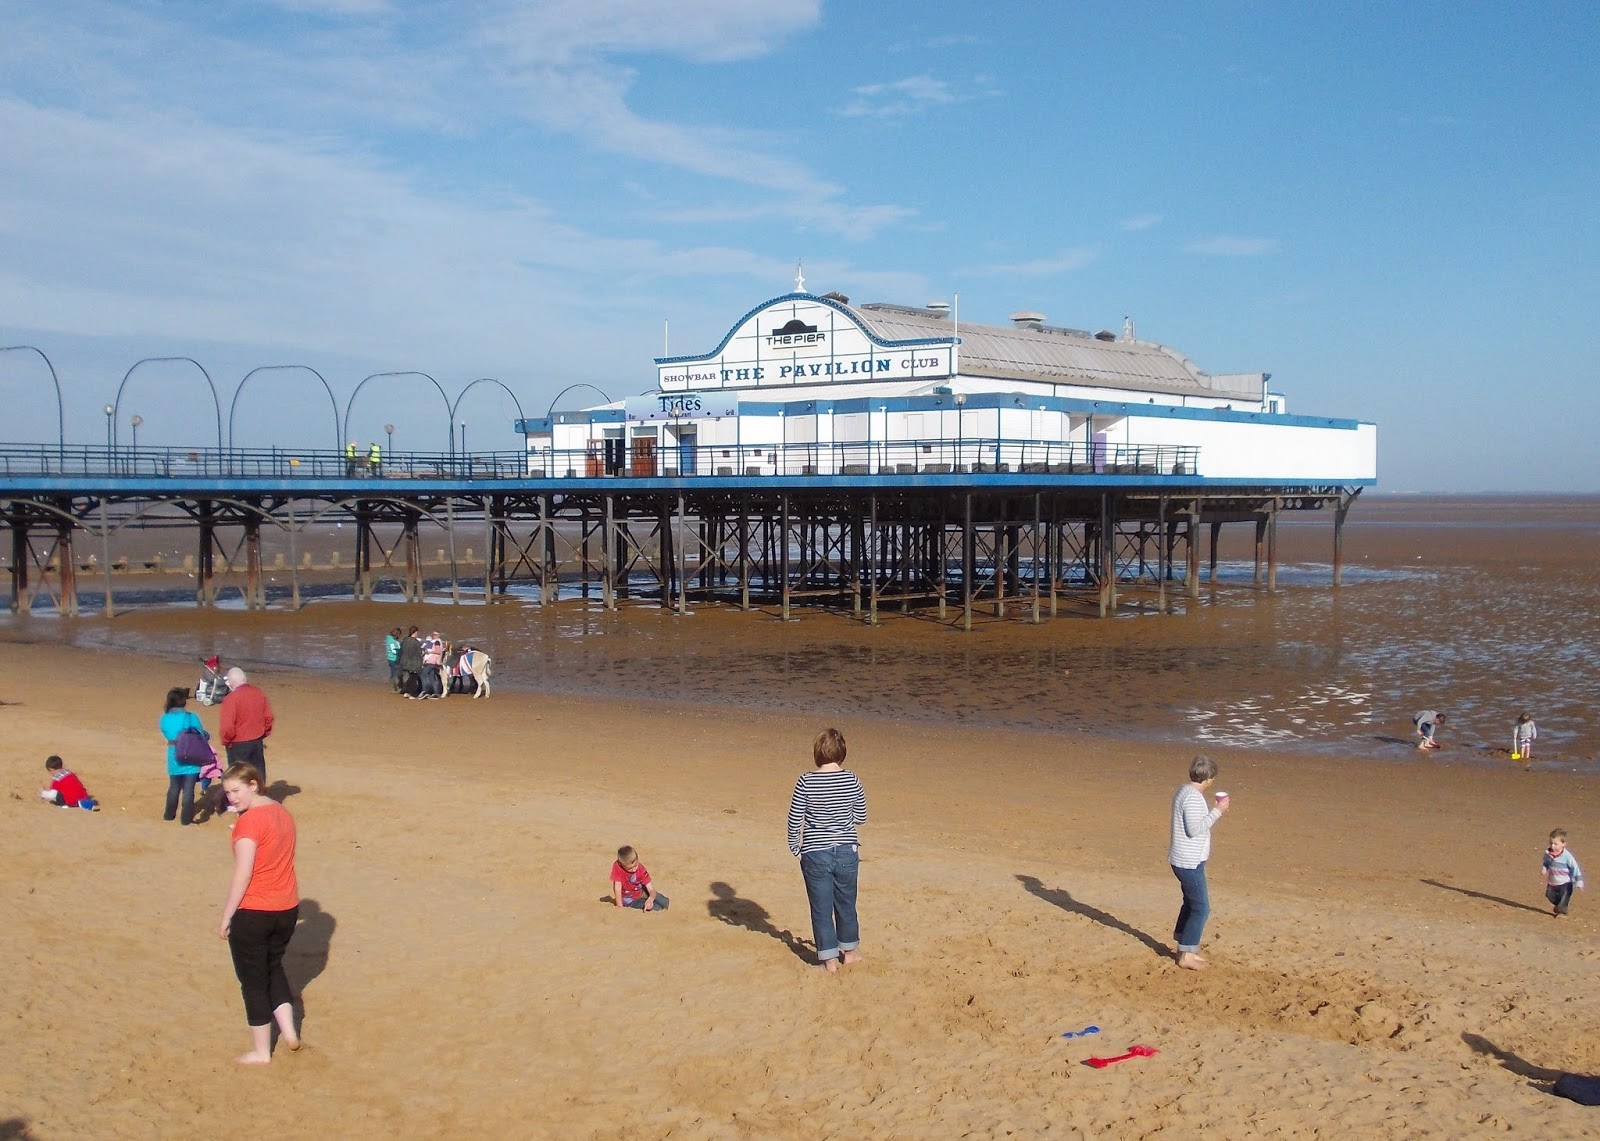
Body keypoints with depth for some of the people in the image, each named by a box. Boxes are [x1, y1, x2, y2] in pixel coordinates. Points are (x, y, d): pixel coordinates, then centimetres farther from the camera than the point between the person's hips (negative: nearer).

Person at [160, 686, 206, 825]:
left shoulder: (164, 718, -4)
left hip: (173, 758, 4)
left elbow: (166, 734, 7)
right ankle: (186, 818, 6)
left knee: (174, 787, 22)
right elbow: (201, 735, -8)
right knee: (188, 789, 4)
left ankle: (169, 814, 33)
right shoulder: (191, 717, -15)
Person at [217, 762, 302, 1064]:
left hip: (253, 914, -7)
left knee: (253, 981, 8)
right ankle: (288, 1031, 22)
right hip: (287, 909, 7)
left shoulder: (249, 821, -19)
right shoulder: (283, 812, 5)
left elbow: (242, 875, -20)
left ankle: (261, 1051, 17)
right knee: (273, 966, 27)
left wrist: (226, 917, -13)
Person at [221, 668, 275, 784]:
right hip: (257, 742, 5)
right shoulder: (259, 694, 2)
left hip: (238, 745, -5)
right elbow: (268, 717, 9)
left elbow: (228, 726, -19)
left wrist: (226, 742, -3)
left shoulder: (231, 698, -17)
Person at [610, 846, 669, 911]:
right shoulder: (617, 867, -25)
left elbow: (651, 890, -20)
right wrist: (620, 906, -33)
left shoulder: (640, 868, -17)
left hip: (643, 893, 4)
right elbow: (617, 888, -25)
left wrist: (650, 899, -41)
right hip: (630, 900, -4)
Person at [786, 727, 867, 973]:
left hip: (815, 854, -2)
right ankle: (849, 951, 35)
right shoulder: (852, 781, -7)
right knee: (846, 905, 20)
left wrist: (795, 847, 8)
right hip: (847, 852, 2)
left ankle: (829, 959, 15)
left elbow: (794, 819, -8)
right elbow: (861, 818, 3)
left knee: (822, 908, 10)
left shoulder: (806, 782, -13)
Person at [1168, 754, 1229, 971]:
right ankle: (1186, 955, 1)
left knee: (1191, 903, 21)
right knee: (1201, 908, -4)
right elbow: (1194, 829, -25)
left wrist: (1217, 810, 20)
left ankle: (1183, 948, 31)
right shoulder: (1193, 797, -22)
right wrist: (1217, 811, -20)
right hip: (1189, 862, -11)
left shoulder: (1184, 791, 10)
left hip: (1188, 861, 11)